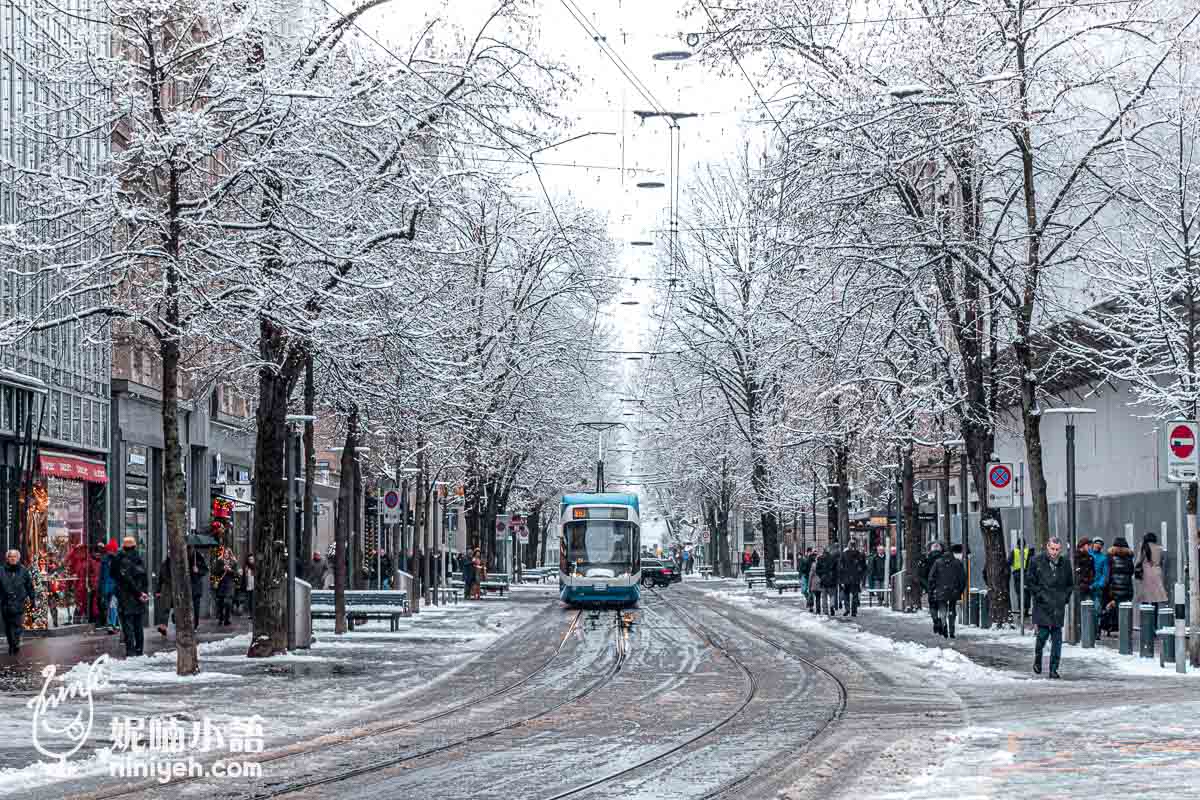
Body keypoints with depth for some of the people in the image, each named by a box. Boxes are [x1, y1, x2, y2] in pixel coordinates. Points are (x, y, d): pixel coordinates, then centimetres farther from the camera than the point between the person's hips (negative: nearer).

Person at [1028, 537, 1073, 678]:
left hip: (1058, 606, 2)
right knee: (1043, 633, -8)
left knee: (1057, 638, -2)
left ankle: (1054, 669, 2)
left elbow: (1070, 584, 20)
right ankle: (1038, 658, 21)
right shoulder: (1037, 561, 0)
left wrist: (1066, 597, 7)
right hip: (1042, 605, -2)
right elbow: (1030, 581, 4)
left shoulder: (1065, 563, 8)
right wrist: (1038, 594, -6)